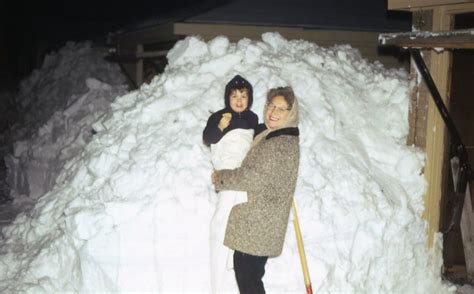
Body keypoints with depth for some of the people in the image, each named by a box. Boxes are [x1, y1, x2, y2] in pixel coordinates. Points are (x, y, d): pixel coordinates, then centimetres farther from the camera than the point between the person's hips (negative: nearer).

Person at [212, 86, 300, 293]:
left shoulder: (283, 144, -18)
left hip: (258, 224, -10)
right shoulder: (271, 136, 14)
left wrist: (220, 177, -7)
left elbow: (255, 177, -22)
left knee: (246, 271, -7)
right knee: (250, 272, 16)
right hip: (256, 222, 10)